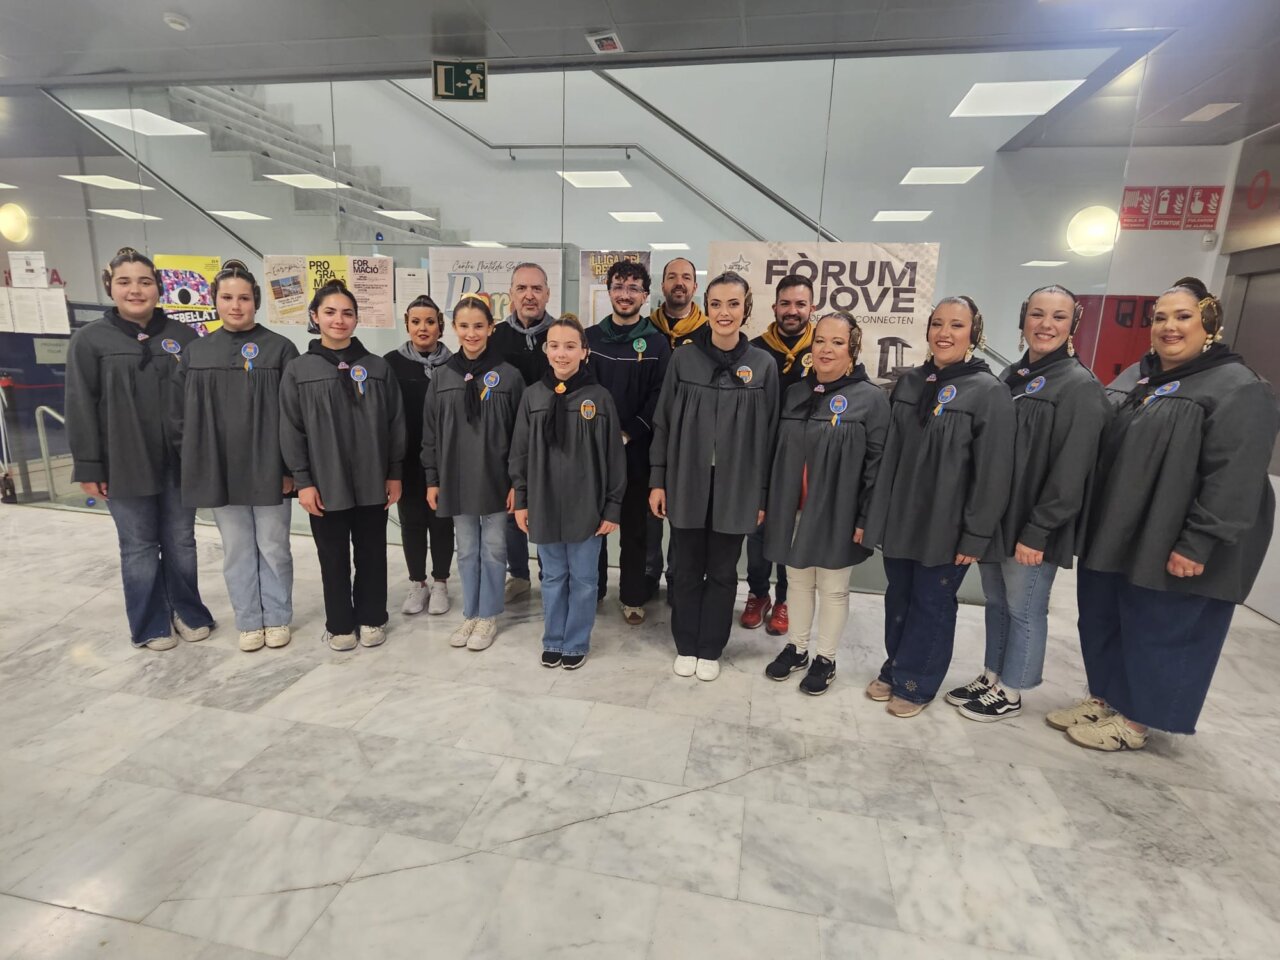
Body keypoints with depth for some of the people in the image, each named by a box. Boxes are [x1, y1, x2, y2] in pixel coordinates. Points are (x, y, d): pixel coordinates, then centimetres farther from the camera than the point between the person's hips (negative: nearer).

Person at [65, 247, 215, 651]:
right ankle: (151, 624, 25)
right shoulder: (89, 340, -1)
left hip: (180, 461, 1)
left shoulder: (182, 336, 4)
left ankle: (189, 612, 29)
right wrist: (88, 467, -5)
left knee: (181, 542, 12)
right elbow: (80, 408, -2)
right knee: (139, 547, 9)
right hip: (124, 464, -1)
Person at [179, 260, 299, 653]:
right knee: (237, 551, 12)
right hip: (220, 470, 3)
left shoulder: (280, 348, -3)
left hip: (268, 469, -3)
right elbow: (187, 415, 7)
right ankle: (249, 621, 27)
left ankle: (277, 618, 25)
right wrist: (193, 470, 3)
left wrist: (290, 468, -9)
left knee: (273, 547, 8)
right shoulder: (195, 352, 6)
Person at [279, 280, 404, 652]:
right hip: (326, 484, -1)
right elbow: (291, 430, -1)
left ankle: (371, 618, 28)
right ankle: (340, 624, 27)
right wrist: (303, 481, -6)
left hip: (372, 482, 1)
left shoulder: (378, 367, 3)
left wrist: (394, 473, 2)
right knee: (333, 557, 10)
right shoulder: (298, 370, 0)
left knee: (372, 552, 11)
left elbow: (395, 423, 4)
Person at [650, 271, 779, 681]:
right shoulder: (683, 359, -1)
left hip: (736, 489, 0)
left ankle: (710, 649, 30)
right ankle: (685, 646, 31)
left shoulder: (764, 365, -1)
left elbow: (768, 434, 1)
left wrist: (763, 494, 0)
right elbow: (663, 424, 2)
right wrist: (657, 481, -1)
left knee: (722, 572, 12)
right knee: (687, 570, 12)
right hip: (686, 485, 0)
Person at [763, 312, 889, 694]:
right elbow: (778, 453, 9)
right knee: (798, 581, 17)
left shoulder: (871, 398, -8)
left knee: (833, 588, 11)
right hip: (793, 509, 4)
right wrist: (765, 500, 8)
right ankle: (796, 648, 35)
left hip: (837, 513, -4)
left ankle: (825, 659, 29)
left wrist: (865, 518, -13)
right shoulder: (795, 393, 6)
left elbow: (876, 463, -10)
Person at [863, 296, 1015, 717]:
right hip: (898, 519, 5)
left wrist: (975, 535, -13)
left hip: (945, 528, -5)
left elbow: (992, 474, -12)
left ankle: (916, 683, 27)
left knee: (931, 604, 10)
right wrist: (877, 513, 9)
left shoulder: (990, 392, -10)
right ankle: (895, 670, 35)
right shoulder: (909, 382, 6)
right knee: (898, 599, 16)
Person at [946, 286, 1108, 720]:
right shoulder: (1010, 378, 11)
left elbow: (1069, 472, -16)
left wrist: (1037, 531, -18)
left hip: (1031, 528, -7)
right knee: (996, 603, 17)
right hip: (994, 519, 7)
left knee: (1024, 610, 8)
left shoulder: (1081, 387, -11)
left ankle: (1010, 691, 23)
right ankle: (991, 676, 33)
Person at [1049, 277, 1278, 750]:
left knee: (1157, 633, 7)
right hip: (1111, 534, 8)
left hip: (1169, 547, -7)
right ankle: (1103, 699, 35)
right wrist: (1085, 517, 14)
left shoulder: (1239, 390, -12)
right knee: (1101, 621, 16)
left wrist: (1197, 544, -22)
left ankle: (1135, 722, 23)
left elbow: (1233, 479, -19)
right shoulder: (1137, 376, 13)